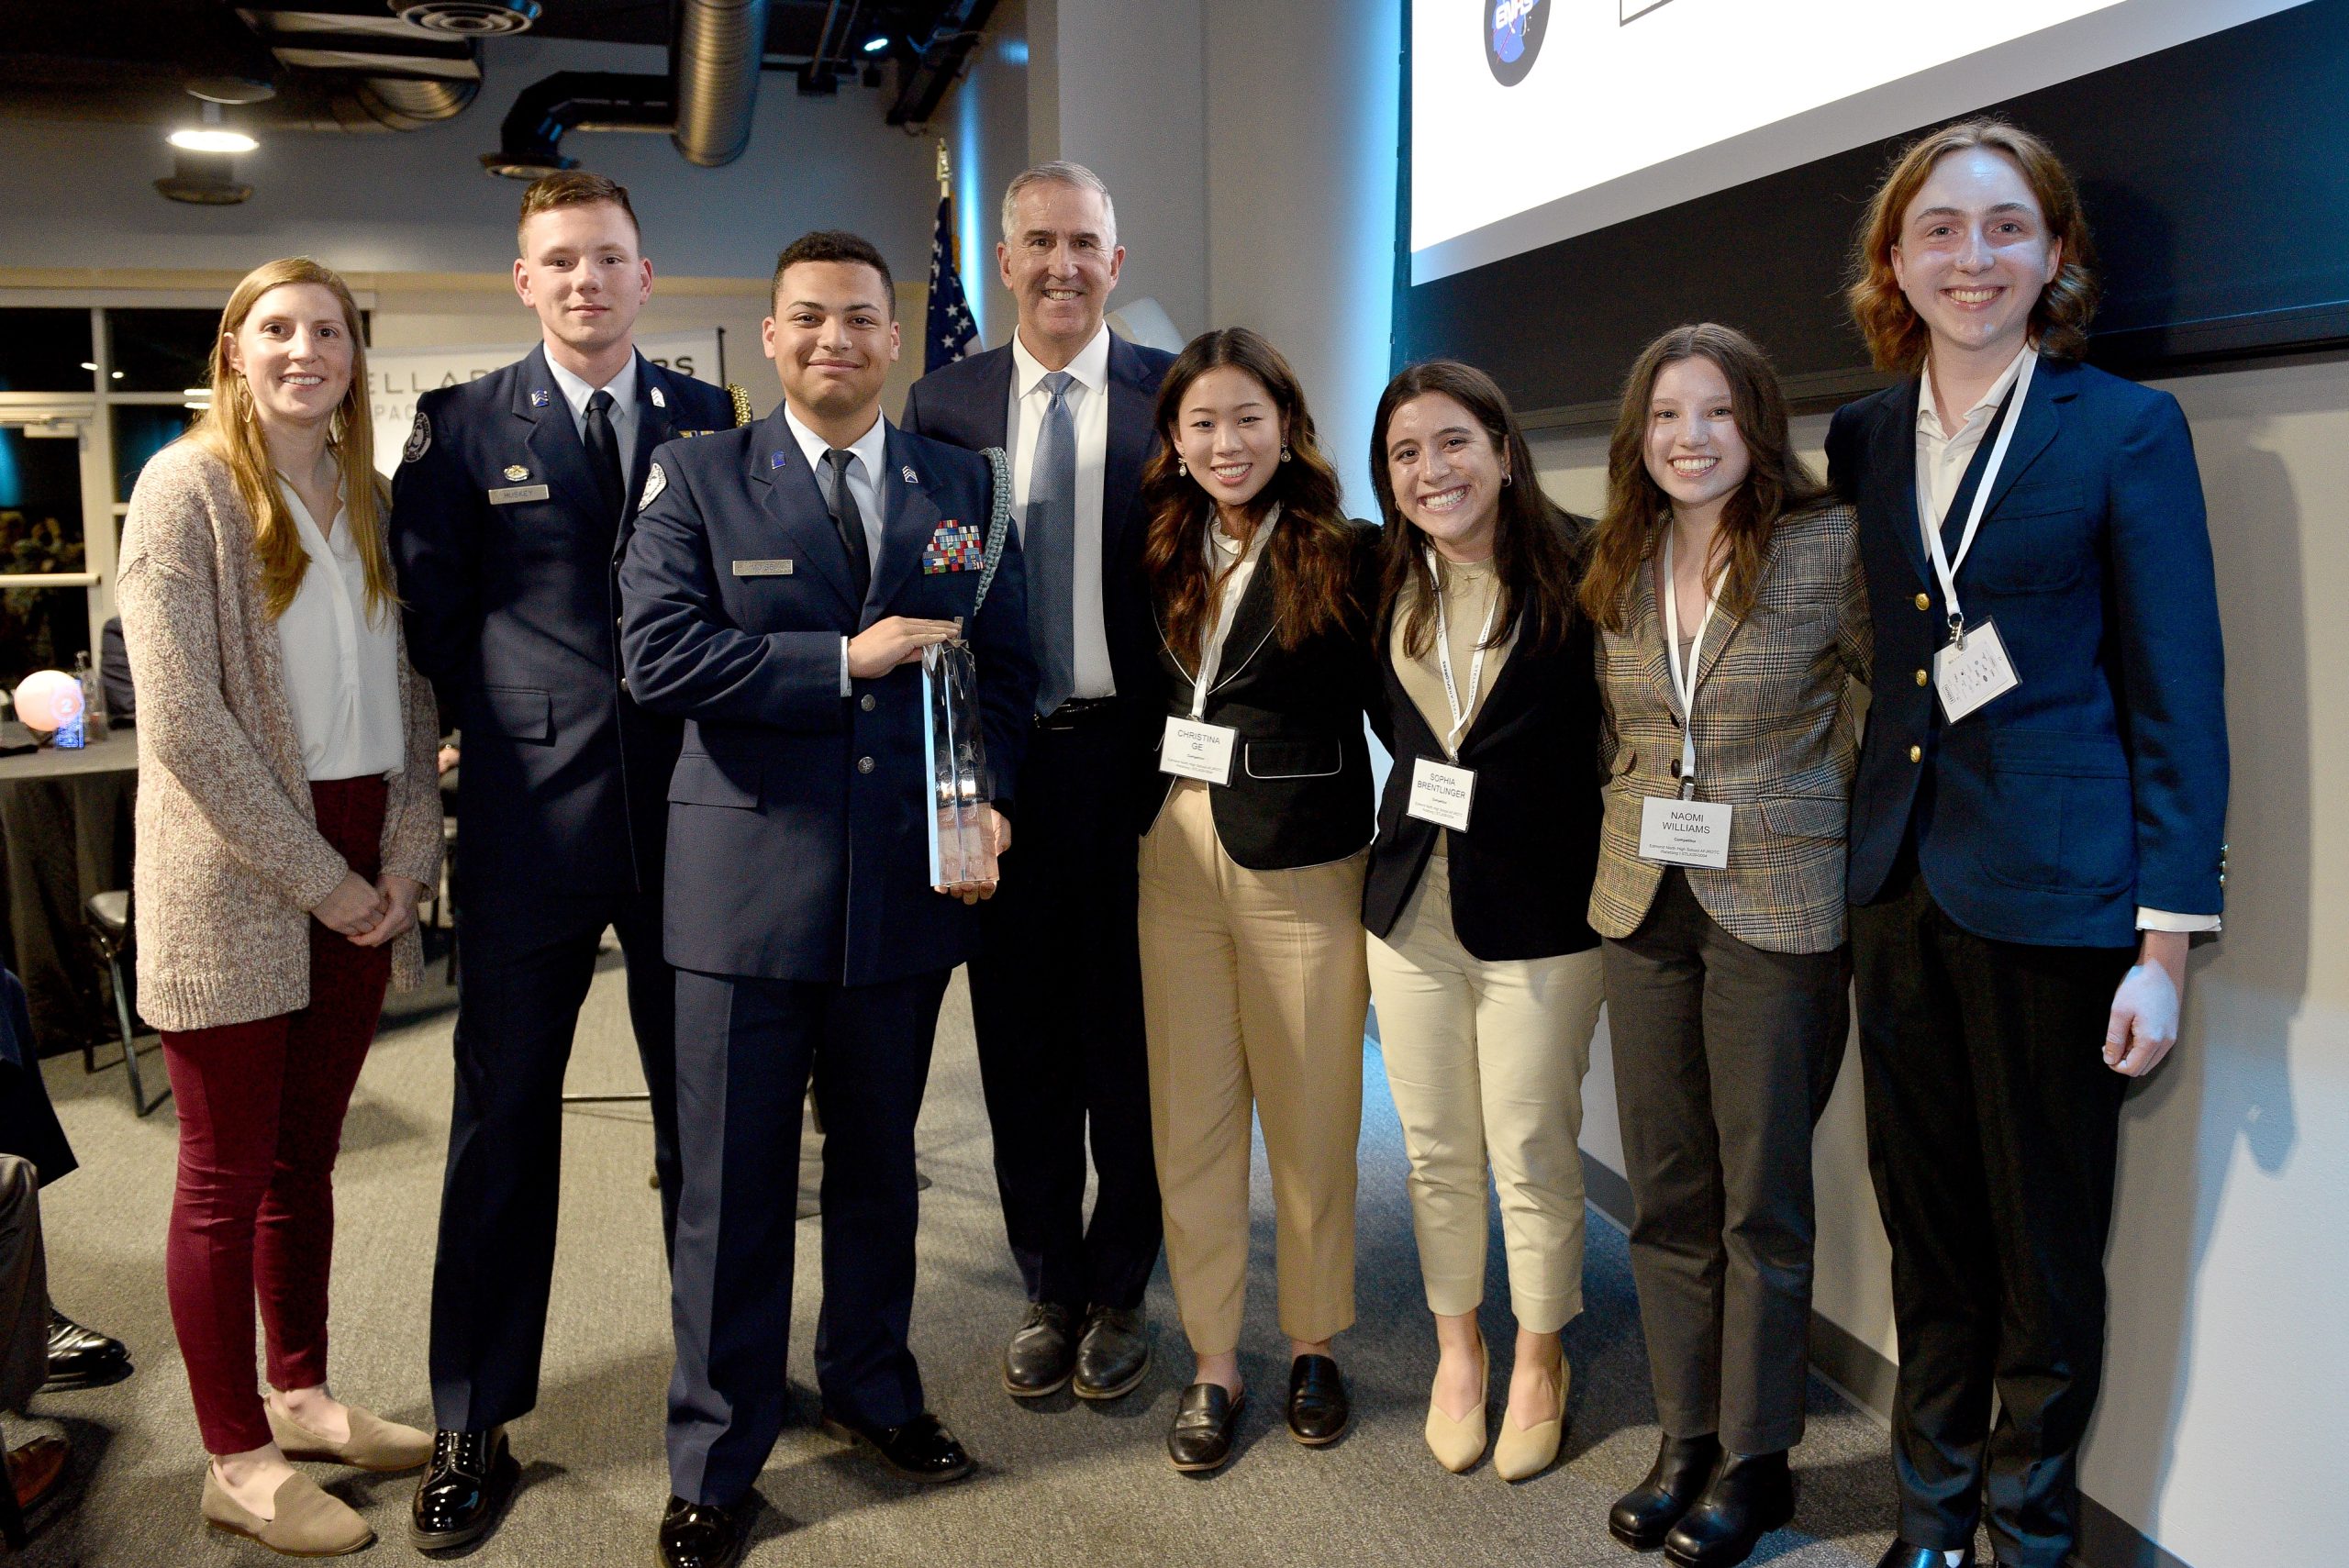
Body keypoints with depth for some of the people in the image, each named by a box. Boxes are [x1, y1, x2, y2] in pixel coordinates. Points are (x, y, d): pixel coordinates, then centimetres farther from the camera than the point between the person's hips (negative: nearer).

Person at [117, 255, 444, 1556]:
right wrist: (320, 881, -13)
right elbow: (185, 725, -13)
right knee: (227, 1178, 5)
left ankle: (301, 1397, 30)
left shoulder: (366, 496, 11)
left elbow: (408, 691, 11)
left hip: (360, 874, 5)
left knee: (306, 1156, 15)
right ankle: (237, 1464, 16)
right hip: (235, 882, -5)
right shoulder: (186, 486, -6)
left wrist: (405, 855, -2)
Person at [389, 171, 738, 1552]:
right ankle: (476, 1428, 19)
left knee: (705, 1100, 11)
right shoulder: (462, 427, 4)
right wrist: (521, 717, 0)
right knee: (504, 1114, 5)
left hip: (688, 804, 2)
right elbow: (430, 609, 4)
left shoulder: (710, 419, 8)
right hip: (532, 816, -1)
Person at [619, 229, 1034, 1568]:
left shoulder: (963, 488, 9)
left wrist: (987, 802, -7)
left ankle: (873, 1387, 39)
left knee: (879, 1157, 18)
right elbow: (658, 654, -11)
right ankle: (717, 1458, 23)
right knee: (735, 1180, 6)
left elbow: (1006, 667, 10)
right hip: (748, 879, -2)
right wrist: (847, 658, -15)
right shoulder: (700, 478, 1)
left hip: (909, 880, 3)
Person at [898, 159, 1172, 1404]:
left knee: (1132, 1034, 9)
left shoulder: (1175, 395, 0)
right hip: (1000, 763, 2)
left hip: (1134, 754, -2)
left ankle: (1118, 1291, 27)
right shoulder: (944, 401, 7)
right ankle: (1049, 1290, 28)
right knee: (1022, 1038, 10)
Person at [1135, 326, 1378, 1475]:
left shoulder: (1348, 556, -5)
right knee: (1189, 1123, 10)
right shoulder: (1162, 558, 7)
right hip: (1176, 859, 4)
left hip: (1303, 873, -3)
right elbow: (1138, 703, 8)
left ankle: (1311, 1346, 30)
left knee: (1311, 1125, 9)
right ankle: (1213, 1363, 25)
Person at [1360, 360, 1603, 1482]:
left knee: (1533, 1154, 8)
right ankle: (1456, 1346, 36)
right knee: (1436, 1150, 15)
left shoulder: (1578, 568, -12)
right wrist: (1428, 793, 8)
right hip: (1411, 905, 4)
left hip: (1539, 915, -4)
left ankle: (1540, 1360, 32)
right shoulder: (1388, 583, 4)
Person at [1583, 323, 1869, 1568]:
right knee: (1666, 1191, 11)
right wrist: (1644, 816, 11)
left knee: (1762, 1197, 5)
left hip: (1779, 908, -4)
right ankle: (1684, 1440, 26)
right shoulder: (1616, 568, 6)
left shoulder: (1827, 548, -8)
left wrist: (1845, 835, -2)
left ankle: (1756, 1461, 22)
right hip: (1644, 905, 5)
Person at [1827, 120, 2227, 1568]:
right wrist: (1864, 851, 5)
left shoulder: (2128, 431, -4)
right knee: (1930, 1238, 16)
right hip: (1901, 889, 4)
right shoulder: (1861, 439, 8)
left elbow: (2178, 702, -7)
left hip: (2057, 900, -4)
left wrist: (2165, 948, -11)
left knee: (2049, 1256, 9)